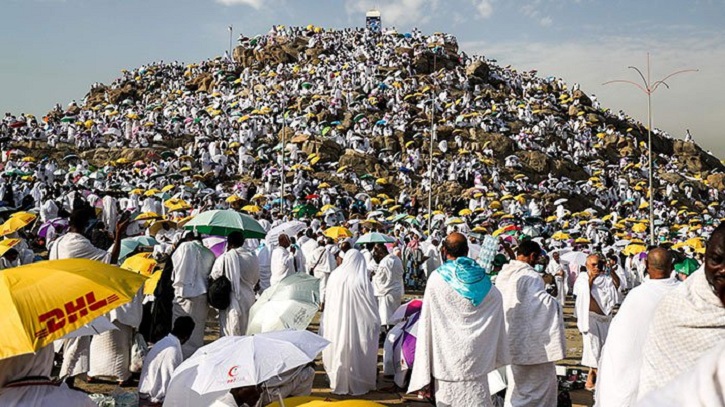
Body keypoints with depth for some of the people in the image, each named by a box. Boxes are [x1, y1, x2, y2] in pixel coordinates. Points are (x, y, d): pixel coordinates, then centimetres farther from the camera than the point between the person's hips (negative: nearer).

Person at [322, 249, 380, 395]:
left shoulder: (334, 276, -6)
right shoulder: (361, 280, -16)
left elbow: (328, 303, 4)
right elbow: (371, 305, -9)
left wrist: (326, 325, 16)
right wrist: (376, 323, 6)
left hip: (335, 324, 3)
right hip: (356, 325, -3)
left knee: (338, 352, 17)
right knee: (355, 354, 11)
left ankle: (338, 382, 30)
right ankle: (357, 384, 22)